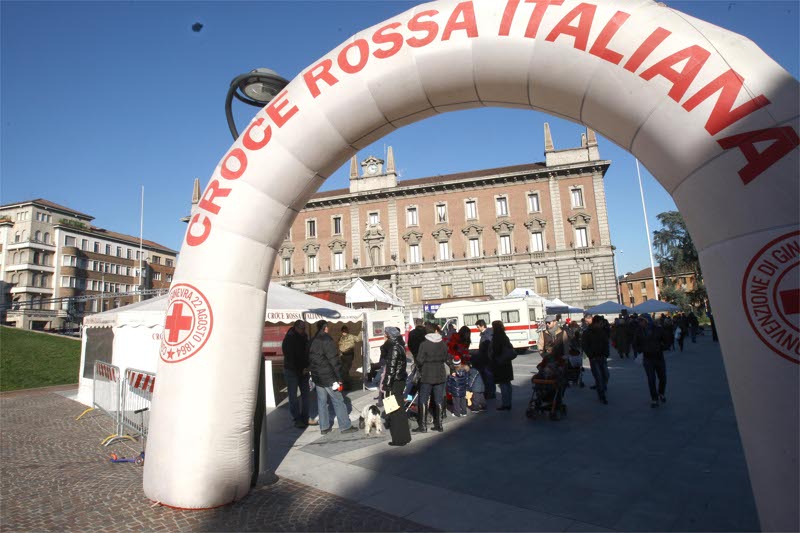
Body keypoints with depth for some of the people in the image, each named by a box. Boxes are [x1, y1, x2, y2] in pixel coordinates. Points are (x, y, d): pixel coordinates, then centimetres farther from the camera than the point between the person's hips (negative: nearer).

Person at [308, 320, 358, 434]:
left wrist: (314, 373, 19)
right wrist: (339, 377, -14)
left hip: (317, 377, 7)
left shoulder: (312, 341, 7)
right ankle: (345, 426, 7)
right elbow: (333, 360, -18)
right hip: (328, 377, -7)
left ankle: (324, 427, 18)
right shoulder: (327, 340, -16)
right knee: (338, 401, 1)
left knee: (321, 402, 13)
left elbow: (310, 359, 14)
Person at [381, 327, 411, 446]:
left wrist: (386, 386, -18)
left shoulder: (394, 348, -17)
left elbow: (391, 369, -20)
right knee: (399, 409, 18)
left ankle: (399, 439, 10)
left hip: (395, 382, -9)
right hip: (400, 380, 9)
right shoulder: (399, 346, 10)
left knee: (395, 410, 1)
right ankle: (404, 436, 29)